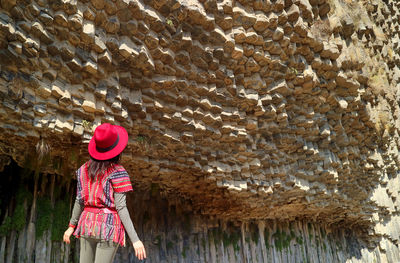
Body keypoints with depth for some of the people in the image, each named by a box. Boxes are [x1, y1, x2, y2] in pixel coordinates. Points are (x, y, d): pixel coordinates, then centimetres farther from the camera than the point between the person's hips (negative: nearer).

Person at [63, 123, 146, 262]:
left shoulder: (84, 169, 7)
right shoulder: (117, 173, -10)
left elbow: (79, 200, 10)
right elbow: (121, 207, -13)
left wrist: (71, 226, 23)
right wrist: (135, 239, -12)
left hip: (87, 223, 5)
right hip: (109, 226, -5)